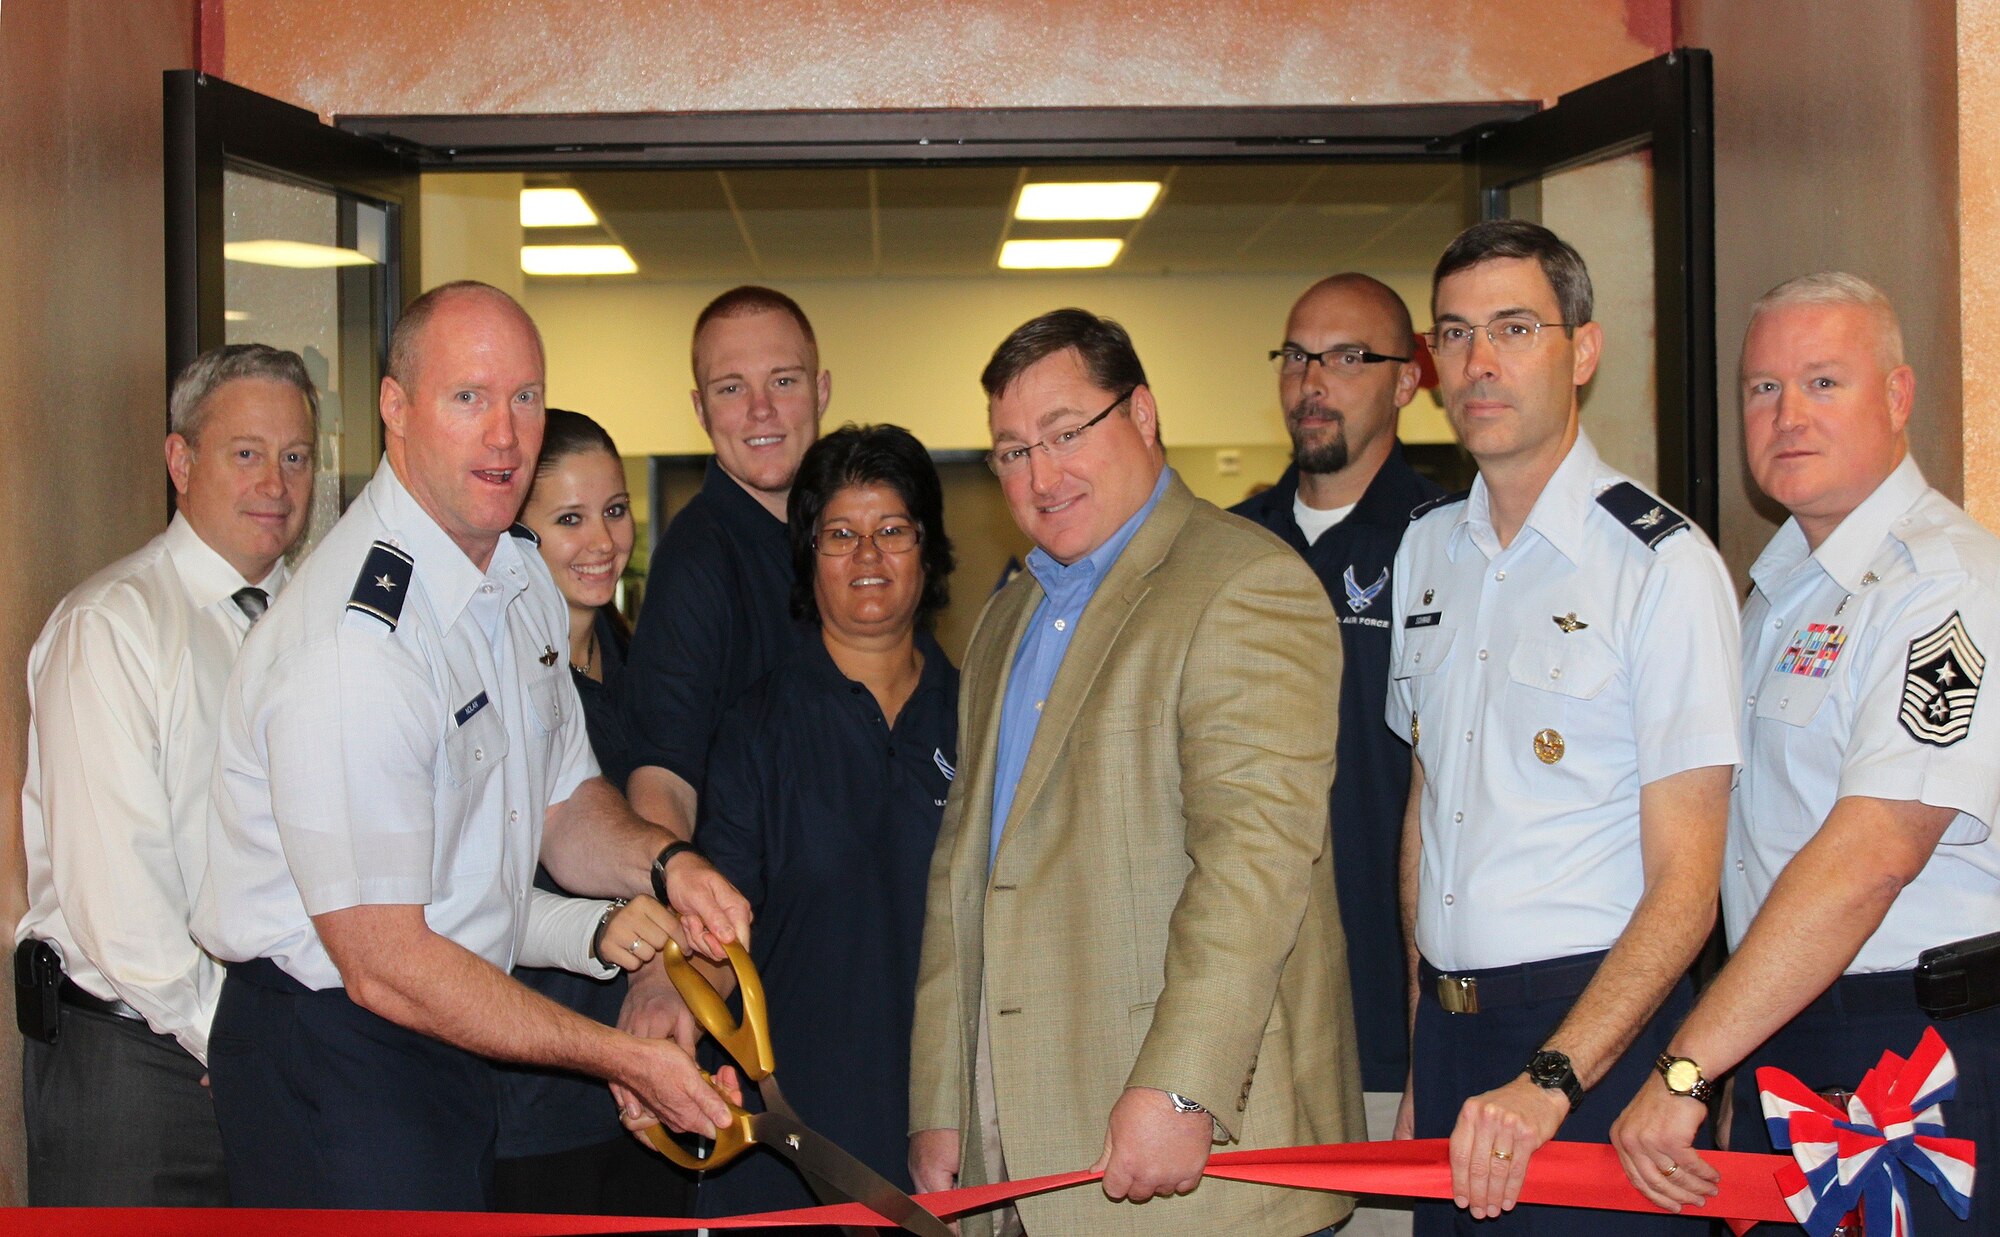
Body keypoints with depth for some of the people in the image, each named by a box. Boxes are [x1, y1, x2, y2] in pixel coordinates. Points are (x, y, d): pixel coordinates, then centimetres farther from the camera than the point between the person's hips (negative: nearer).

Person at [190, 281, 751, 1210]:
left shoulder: (523, 582, 6)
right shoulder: (353, 644, -25)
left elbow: (563, 808, 16)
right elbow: (386, 967, -23)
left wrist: (663, 863, -7)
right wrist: (623, 1057, -18)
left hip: (448, 1046, 8)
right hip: (333, 1057, -8)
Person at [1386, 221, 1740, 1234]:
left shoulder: (1663, 563, -11)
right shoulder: (1426, 549, 9)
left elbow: (1684, 884, -13)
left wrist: (1549, 1080, -23)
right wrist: (1419, 1055, 11)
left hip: (1595, 1035, -5)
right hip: (1445, 1028, 5)